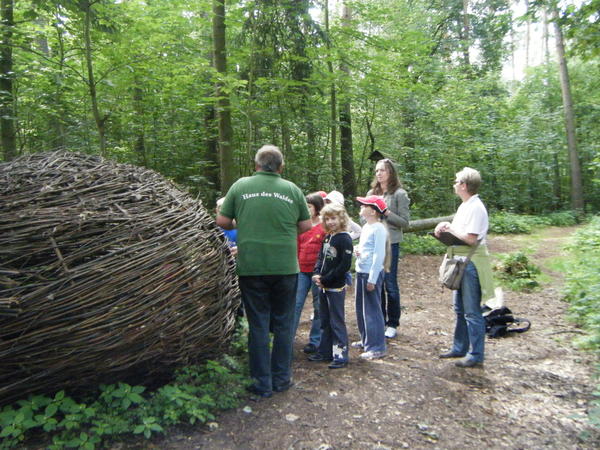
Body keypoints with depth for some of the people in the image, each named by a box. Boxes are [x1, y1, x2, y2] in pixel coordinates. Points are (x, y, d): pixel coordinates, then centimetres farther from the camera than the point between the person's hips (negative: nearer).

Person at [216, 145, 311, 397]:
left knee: (258, 325, 10)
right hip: (286, 267, 1)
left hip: (251, 267, 0)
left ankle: (262, 383, 19)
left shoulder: (240, 186, -1)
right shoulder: (292, 189, 1)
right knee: (283, 324, 14)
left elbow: (222, 221, 2)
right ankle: (281, 379, 25)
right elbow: (306, 226, 7)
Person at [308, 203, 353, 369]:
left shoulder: (344, 239, -13)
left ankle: (341, 355, 10)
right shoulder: (327, 237, 11)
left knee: (337, 322, 0)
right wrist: (317, 274, -4)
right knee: (324, 321, 16)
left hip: (336, 288, -8)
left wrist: (326, 279, -17)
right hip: (323, 287, 8)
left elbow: (345, 265, -18)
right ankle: (325, 351, 28)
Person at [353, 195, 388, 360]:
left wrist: (372, 279, -19)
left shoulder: (378, 229, -15)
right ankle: (366, 340, 33)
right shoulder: (366, 227, 12)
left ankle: (377, 347, 7)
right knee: (361, 308, 18)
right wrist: (358, 250, 2)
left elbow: (379, 255, -19)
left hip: (371, 274, -10)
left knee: (372, 310, -3)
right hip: (361, 272, 10)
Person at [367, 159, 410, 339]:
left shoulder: (399, 194, -3)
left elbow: (405, 222, -6)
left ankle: (393, 324, 16)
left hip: (390, 243, -5)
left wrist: (386, 212, -15)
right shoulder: (371, 193, 11)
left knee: (390, 284, 2)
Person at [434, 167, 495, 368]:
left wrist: (449, 227, -12)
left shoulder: (476, 208, -17)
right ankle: (460, 348, 31)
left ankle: (476, 355, 12)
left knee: (471, 311, -1)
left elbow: (470, 238, -22)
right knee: (460, 308, 18)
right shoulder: (465, 206, 13)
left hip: (471, 263, -10)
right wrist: (446, 228, 0)